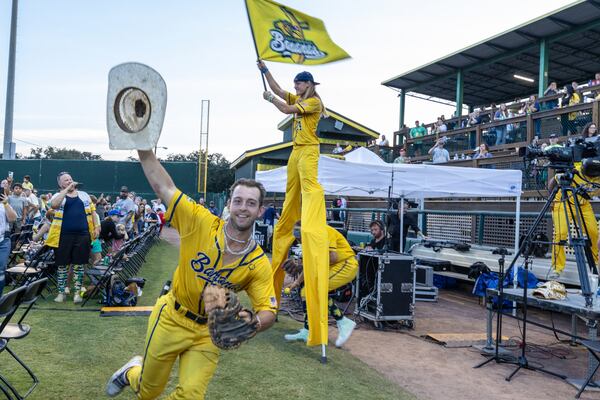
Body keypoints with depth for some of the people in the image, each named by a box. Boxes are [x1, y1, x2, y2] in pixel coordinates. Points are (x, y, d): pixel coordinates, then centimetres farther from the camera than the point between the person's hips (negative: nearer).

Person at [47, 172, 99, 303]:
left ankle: (77, 292, 16)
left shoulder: (83, 195, 12)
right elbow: (54, 204, -21)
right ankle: (61, 292, 19)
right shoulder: (58, 196, 3)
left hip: (83, 235, 2)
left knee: (79, 265, 7)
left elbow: (92, 211, 14)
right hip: (64, 235, -1)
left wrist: (96, 227, 4)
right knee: (62, 265, 6)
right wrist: (67, 189, -15)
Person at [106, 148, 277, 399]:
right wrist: (144, 147, -20)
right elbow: (163, 186, -15)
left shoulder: (259, 263, -14)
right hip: (172, 319, -1)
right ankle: (132, 371, 54)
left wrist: (253, 324, -34)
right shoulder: (200, 223, -18)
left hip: (209, 331, 1)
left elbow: (268, 310, -12)